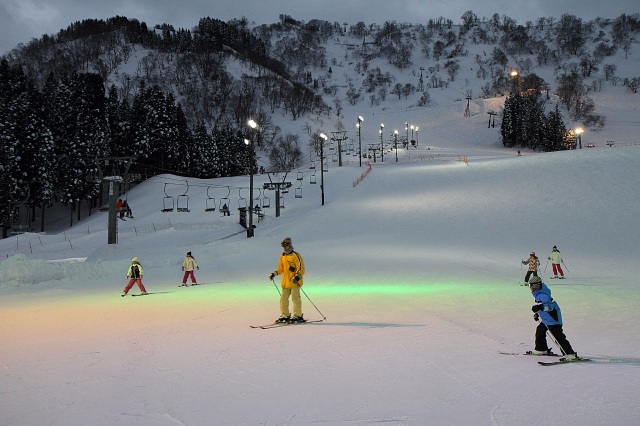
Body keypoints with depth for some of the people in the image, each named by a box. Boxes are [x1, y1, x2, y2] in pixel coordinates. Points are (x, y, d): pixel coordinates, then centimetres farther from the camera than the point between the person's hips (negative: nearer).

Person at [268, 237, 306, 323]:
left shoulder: (295, 255, -9)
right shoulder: (282, 256, 14)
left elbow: (301, 267, -13)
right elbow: (280, 268, 25)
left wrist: (297, 276, -25)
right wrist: (274, 273, 12)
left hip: (294, 282, -8)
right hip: (285, 282, 8)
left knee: (295, 298, -5)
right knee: (283, 298, 8)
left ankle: (298, 316, 0)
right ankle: (285, 315, 16)